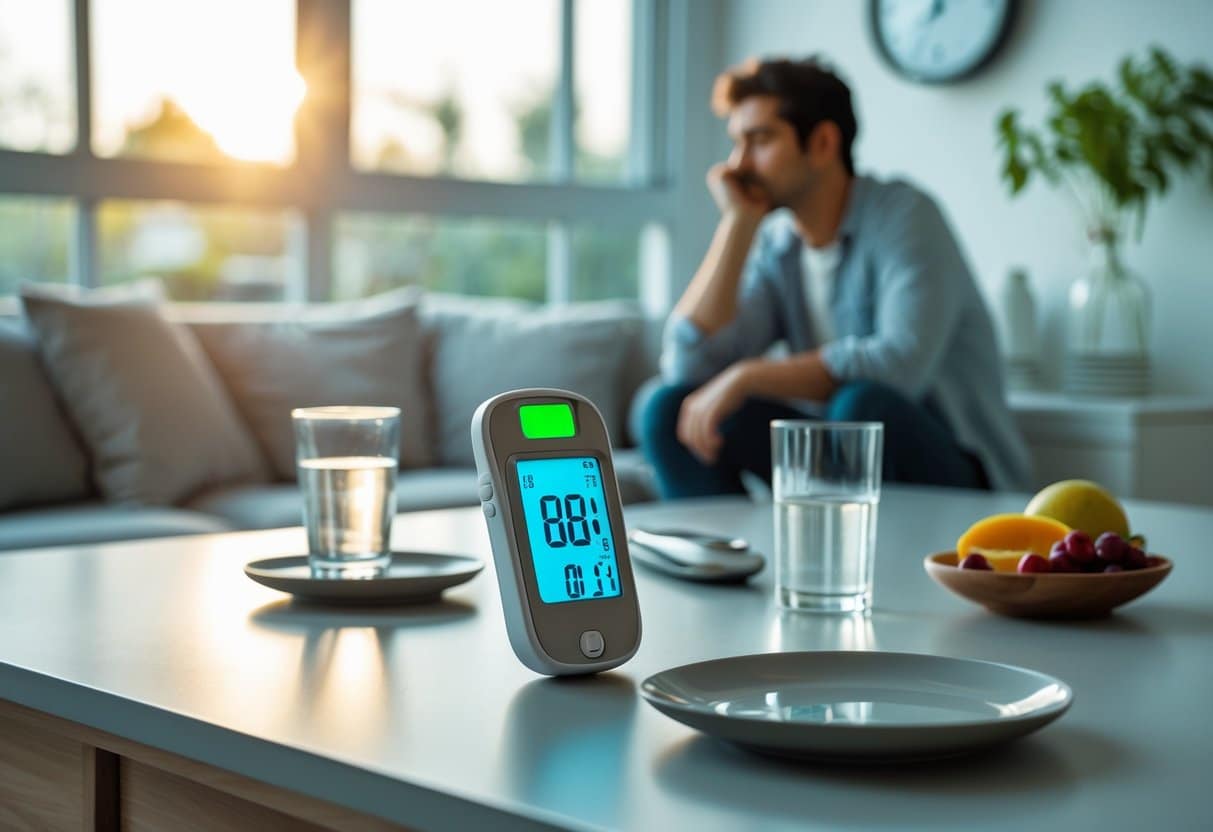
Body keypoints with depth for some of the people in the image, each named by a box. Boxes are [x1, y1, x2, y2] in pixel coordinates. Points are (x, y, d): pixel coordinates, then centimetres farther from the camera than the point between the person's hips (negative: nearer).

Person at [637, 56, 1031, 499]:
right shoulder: (775, 246, 3)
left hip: (948, 468, -5)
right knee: (668, 407, -8)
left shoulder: (904, 215, -14)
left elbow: (901, 362, -30)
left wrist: (747, 376, -26)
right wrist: (738, 221, -10)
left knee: (862, 403, -36)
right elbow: (689, 366, -10)